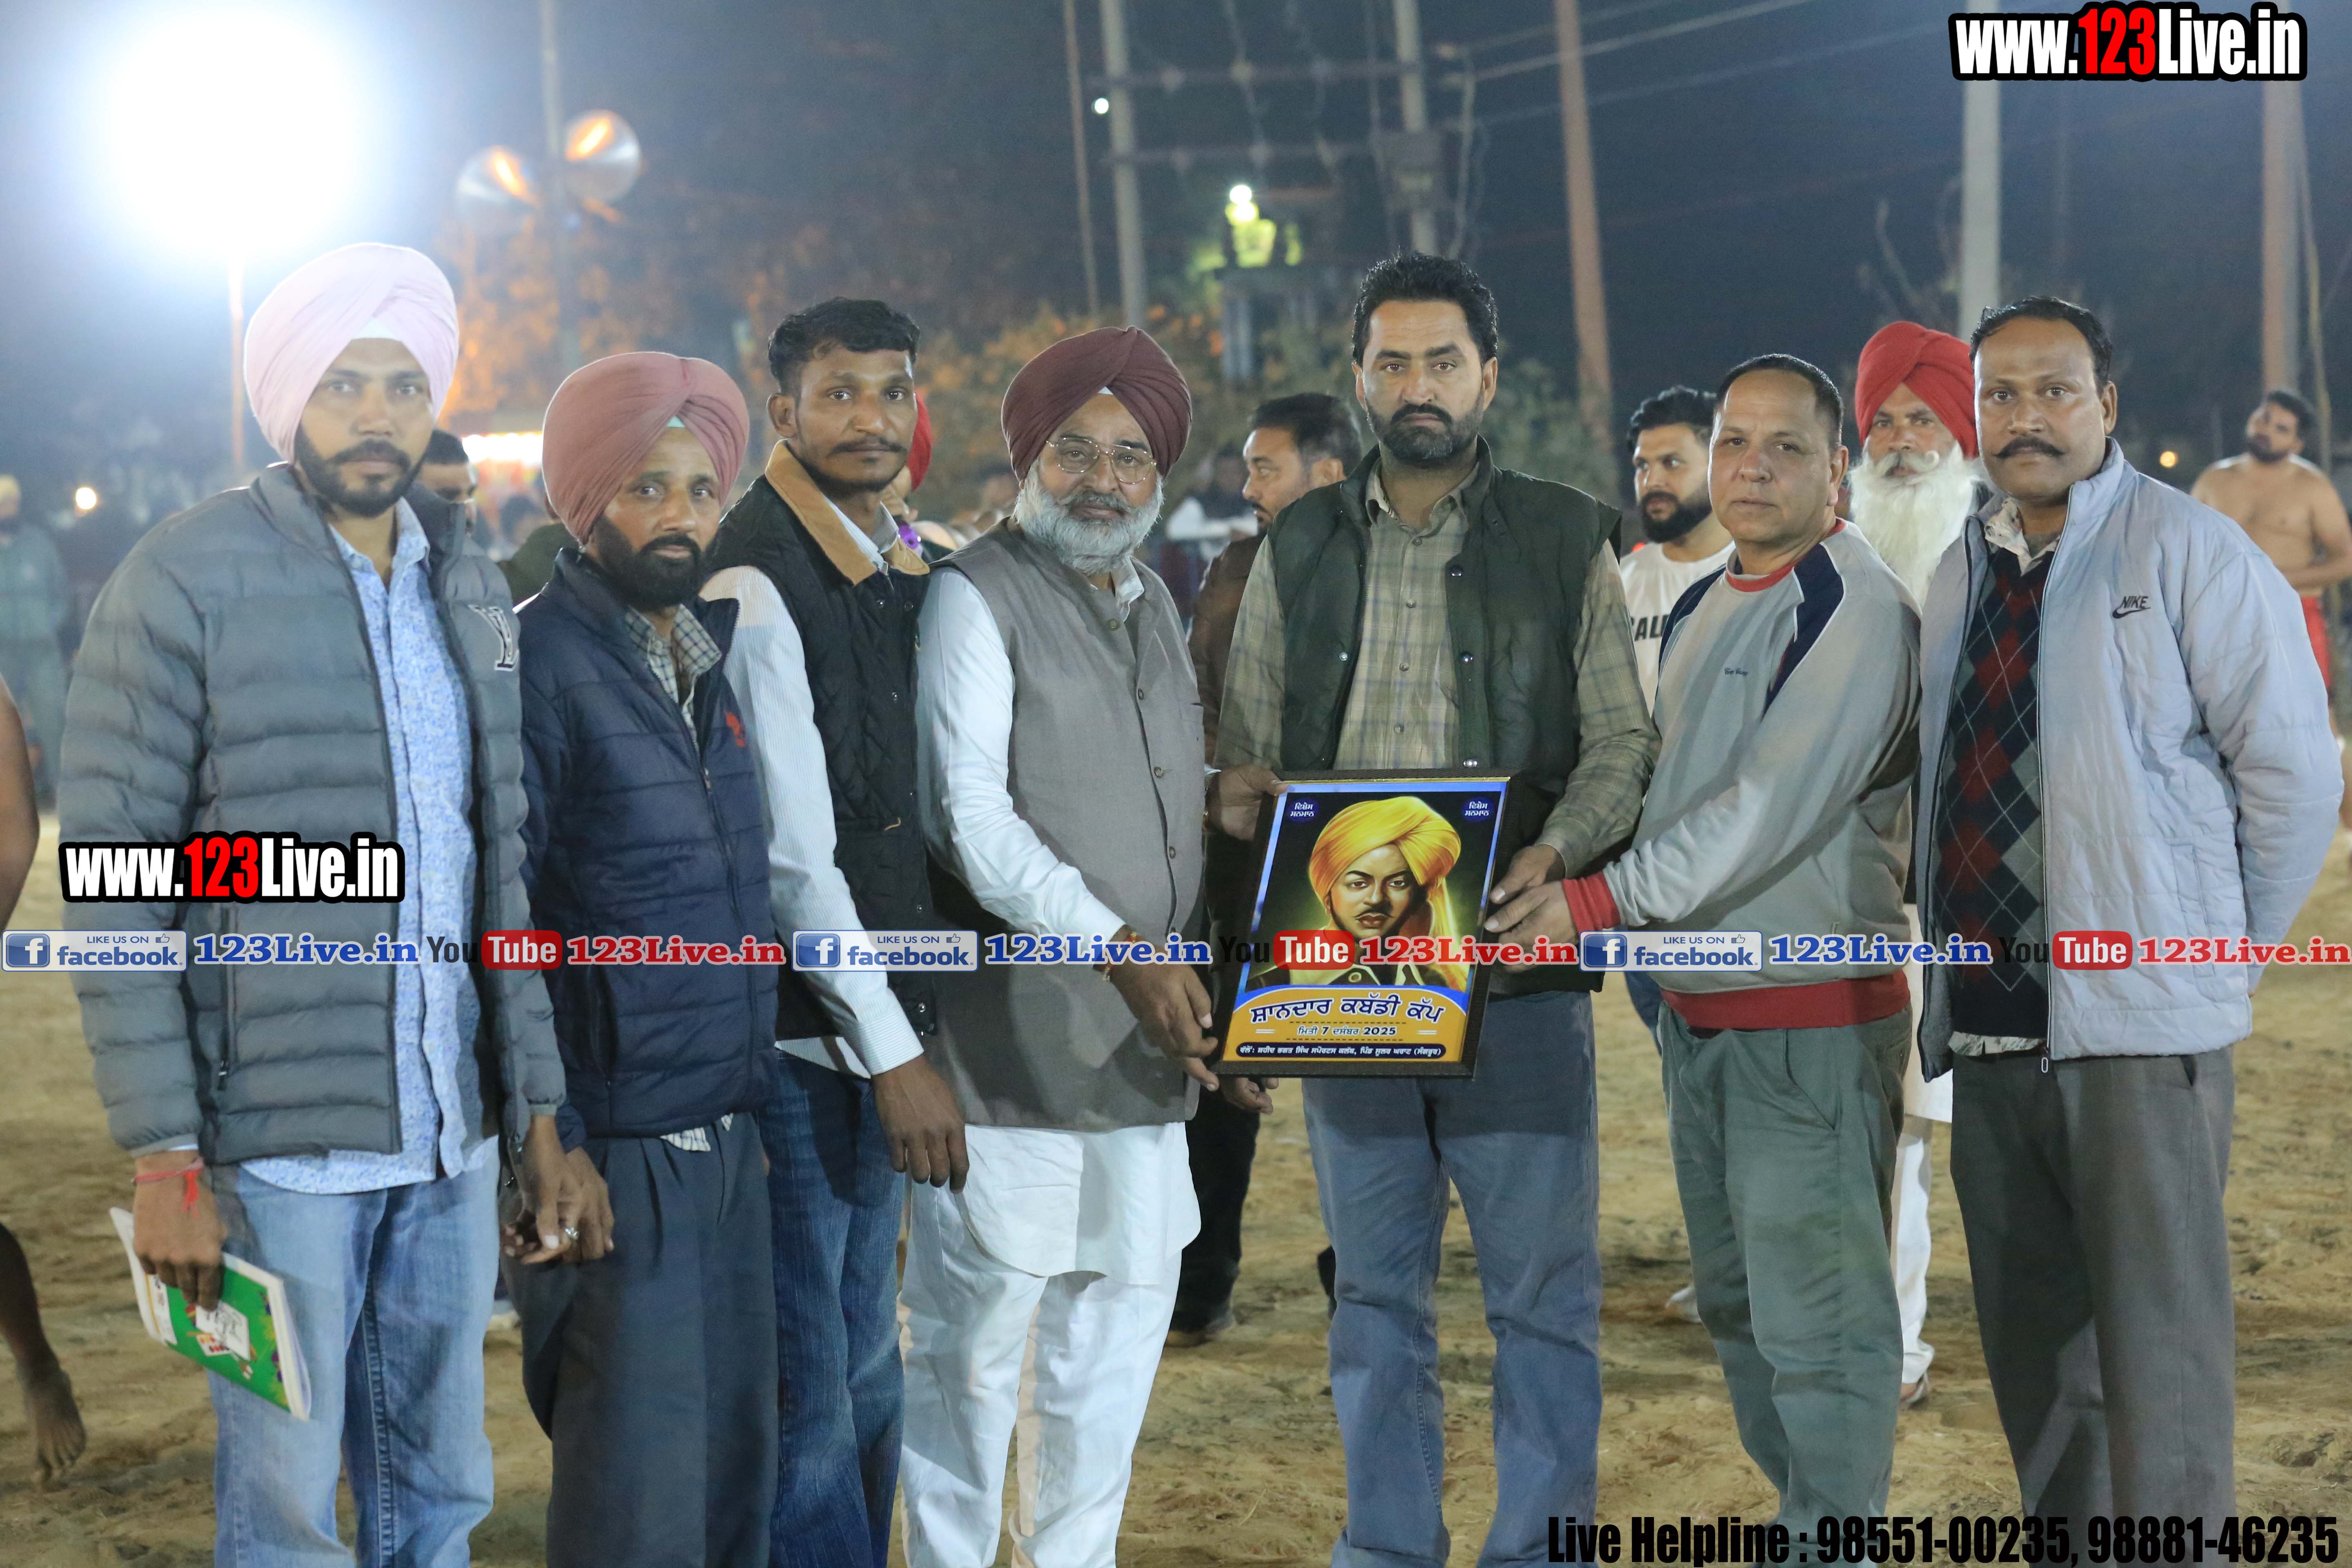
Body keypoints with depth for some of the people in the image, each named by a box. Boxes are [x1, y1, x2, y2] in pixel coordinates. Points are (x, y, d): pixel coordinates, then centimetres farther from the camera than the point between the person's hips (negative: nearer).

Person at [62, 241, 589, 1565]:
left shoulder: (471, 587, 11)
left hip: (453, 1140, 5)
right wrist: (165, 1159, -15)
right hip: (280, 1145, -5)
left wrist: (538, 1110, 10)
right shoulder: (186, 582, -7)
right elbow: (112, 887, -10)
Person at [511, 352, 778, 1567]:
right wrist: (547, 1147, -18)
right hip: (617, 1151, -7)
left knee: (737, 1466, 11)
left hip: (729, 1136, 7)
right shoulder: (537, 666, -11)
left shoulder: (707, 653, 13)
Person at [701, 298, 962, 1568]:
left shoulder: (907, 568, 13)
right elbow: (791, 853, -18)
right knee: (804, 1392, -5)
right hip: (796, 1035, -9)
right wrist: (893, 1051, -17)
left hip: (881, 1033, 9)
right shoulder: (759, 582, -14)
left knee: (864, 1377, 16)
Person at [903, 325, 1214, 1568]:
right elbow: (970, 815, -15)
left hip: (1143, 1037, 7)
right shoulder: (976, 596, -6)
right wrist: (1119, 949, -21)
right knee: (979, 1328, -5)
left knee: (1123, 1306, 12)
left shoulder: (1151, 604, 18)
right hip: (1014, 1031, -7)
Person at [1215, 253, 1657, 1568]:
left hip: (1517, 964, -2)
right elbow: (1249, 749, 13)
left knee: (1545, 1284, 1)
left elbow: (1623, 741, 1)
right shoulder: (1299, 552, 12)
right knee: (1376, 1286, 10)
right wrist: (1244, 794, -10)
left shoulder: (1566, 543, 4)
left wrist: (1557, 850, -16)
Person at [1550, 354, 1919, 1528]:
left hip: (1813, 1021, -9)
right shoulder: (1699, 609, 14)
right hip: (1697, 1010, 9)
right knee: (1736, 1301, 18)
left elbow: (1775, 806, -23)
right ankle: (1801, 1512, 31)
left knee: (1817, 1316, -7)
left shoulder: (1858, 610, -13)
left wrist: (1604, 899, -24)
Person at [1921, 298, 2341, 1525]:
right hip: (1989, 1016, 6)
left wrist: (2226, 947, 0)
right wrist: (1948, 944, 11)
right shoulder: (1962, 576, 16)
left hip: (2138, 1022, -6)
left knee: (2158, 1348, -6)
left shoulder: (2185, 551, -3)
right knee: (2031, 1345, 13)